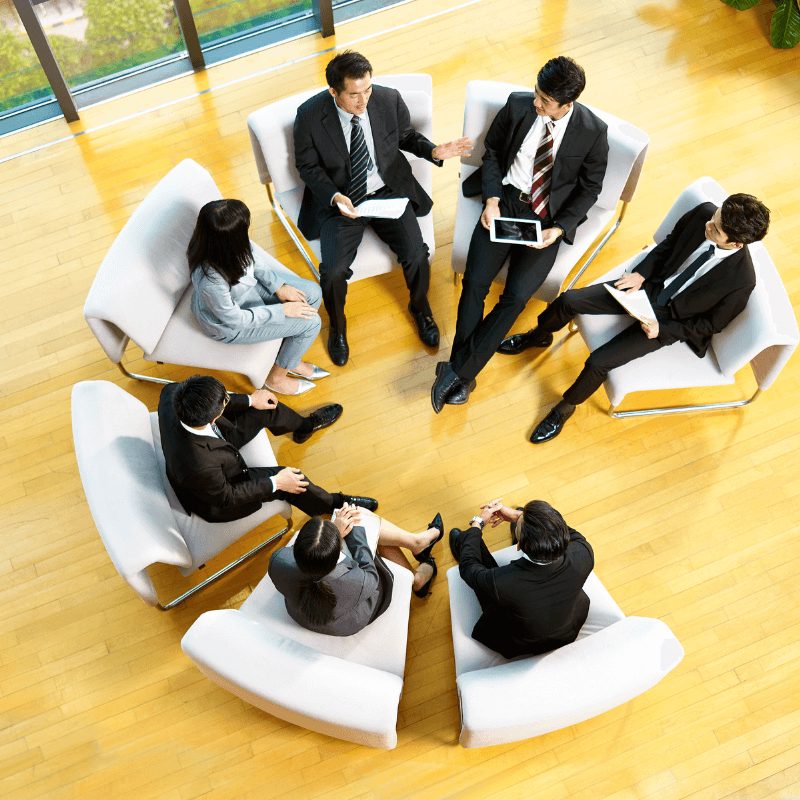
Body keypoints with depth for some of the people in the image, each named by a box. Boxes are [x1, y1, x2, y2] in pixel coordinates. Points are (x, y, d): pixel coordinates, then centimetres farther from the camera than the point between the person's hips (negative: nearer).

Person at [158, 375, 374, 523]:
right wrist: (275, 483, -16)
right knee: (287, 480, -9)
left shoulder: (172, 393, -30)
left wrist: (249, 400, 0)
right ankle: (332, 503, 24)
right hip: (214, 501, -6)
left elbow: (206, 401, -6)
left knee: (263, 408, 4)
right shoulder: (199, 466, -45)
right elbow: (225, 497, -25)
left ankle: (304, 425, 37)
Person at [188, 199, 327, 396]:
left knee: (313, 294, 5)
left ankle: (291, 360, 28)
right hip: (228, 321, -7)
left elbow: (251, 256, -2)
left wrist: (279, 286, -6)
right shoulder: (211, 280, -43)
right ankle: (276, 378, 20)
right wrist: (282, 310, -19)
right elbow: (235, 319, -26)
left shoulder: (229, 243, -26)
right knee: (310, 322, -7)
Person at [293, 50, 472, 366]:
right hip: (340, 201, -1)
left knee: (417, 256, -16)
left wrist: (433, 151, -13)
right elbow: (307, 165, -4)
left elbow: (406, 136, 8)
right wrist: (334, 196, -22)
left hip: (388, 192, 2)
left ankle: (420, 307, 19)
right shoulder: (310, 115, -16)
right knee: (333, 272, -20)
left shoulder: (389, 99, -11)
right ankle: (337, 326, 14)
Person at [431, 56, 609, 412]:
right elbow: (492, 150, 7)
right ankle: (463, 375, -9)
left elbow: (589, 188, -1)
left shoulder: (593, 131, -11)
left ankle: (458, 370, -10)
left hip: (548, 217, -2)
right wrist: (492, 199, -8)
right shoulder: (518, 104, -6)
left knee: (516, 295, -18)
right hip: (506, 199, 2)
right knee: (475, 282, -17)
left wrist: (559, 228, -14)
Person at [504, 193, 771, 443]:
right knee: (568, 300, -4)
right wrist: (640, 273, -9)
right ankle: (538, 336, 31)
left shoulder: (741, 281, -29)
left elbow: (711, 325, -12)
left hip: (669, 319, -4)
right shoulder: (705, 213, -19)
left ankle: (566, 407, 16)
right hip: (651, 285, 5)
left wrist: (662, 329, -18)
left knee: (598, 362, -16)